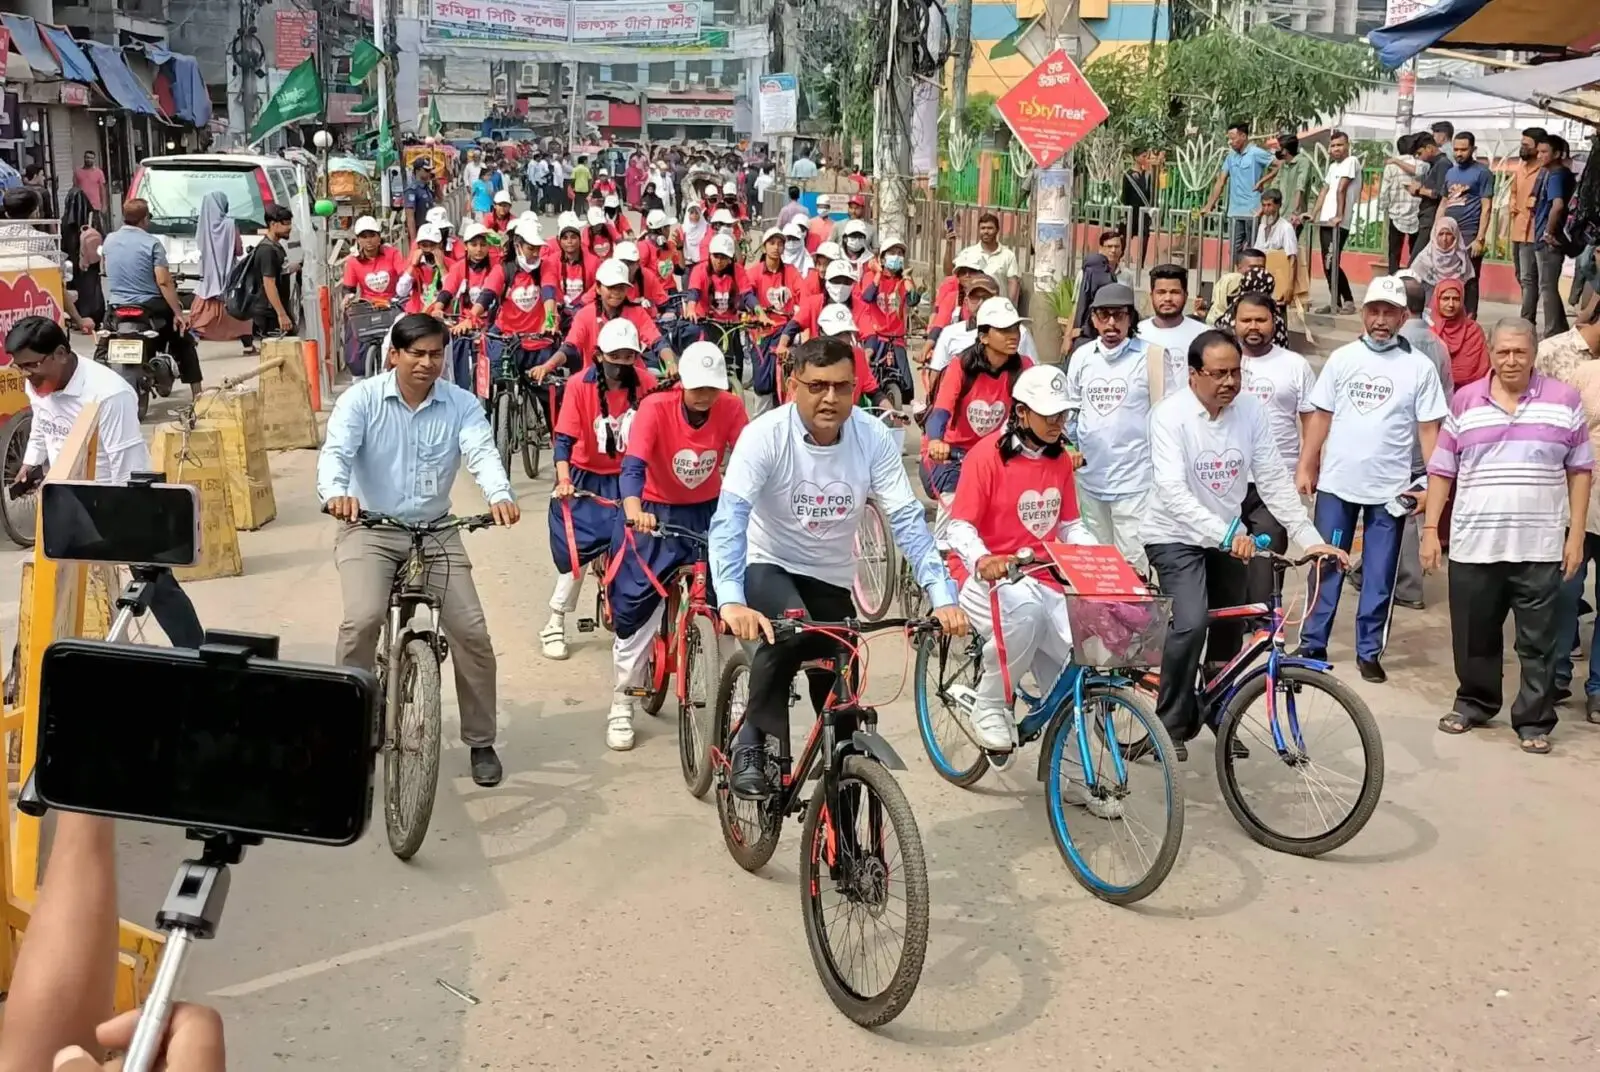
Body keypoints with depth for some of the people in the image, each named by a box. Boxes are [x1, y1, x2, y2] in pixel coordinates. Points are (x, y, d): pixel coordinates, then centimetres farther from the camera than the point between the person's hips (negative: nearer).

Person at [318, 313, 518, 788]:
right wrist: (336, 493, -44)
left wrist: (500, 496, -42)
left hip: (436, 532, 2)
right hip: (369, 529, -2)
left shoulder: (462, 405, -3)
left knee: (472, 632, -7)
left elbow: (482, 452, -19)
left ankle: (481, 742, 12)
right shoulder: (361, 399, -6)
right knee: (363, 619, -26)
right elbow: (336, 451, -20)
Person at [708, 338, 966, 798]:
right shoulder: (765, 435, -23)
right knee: (789, 632, -35)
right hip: (769, 565, -3)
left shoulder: (875, 439, -15)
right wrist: (731, 601, -48)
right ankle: (753, 743, -13)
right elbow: (729, 516, -32)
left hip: (832, 578, 4)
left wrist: (942, 596, -31)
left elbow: (907, 520, -18)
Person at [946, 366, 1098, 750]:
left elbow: (1071, 525, 16)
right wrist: (981, 560, -32)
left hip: (1047, 583, 5)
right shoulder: (987, 454, -9)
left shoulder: (1060, 459, 10)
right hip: (993, 579, -5)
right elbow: (959, 527, -11)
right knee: (1024, 608, -40)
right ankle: (989, 704, -16)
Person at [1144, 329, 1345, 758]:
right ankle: (1171, 724, -6)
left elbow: (1274, 480, -6)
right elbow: (1173, 490, -31)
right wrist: (1227, 534, -43)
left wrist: (1312, 539, -15)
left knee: (1230, 630, 13)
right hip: (1177, 535, -5)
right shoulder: (1171, 414, -21)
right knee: (1191, 623, -24)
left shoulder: (1250, 409, -8)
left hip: (1229, 537, 5)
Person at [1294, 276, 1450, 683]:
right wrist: (1305, 468, 3)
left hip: (1389, 488, -1)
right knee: (1326, 567, 6)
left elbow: (1429, 428, 0)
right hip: (1336, 482, 1)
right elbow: (1321, 416, 7)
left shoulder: (1420, 367, -1)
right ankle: (1312, 645, 15)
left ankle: (1369, 651, 16)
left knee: (1379, 576, 6)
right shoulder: (1342, 358, 3)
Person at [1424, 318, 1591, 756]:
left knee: (1539, 641, 4)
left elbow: (1580, 471, 5)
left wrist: (1576, 535, 0)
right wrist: (1430, 530, 2)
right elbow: (1441, 470, 7)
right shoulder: (1465, 401, 4)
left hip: (1540, 547, -1)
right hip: (1473, 544, 1)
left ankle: (1534, 720, 15)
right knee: (1474, 636, 11)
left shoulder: (1564, 400, 2)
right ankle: (1474, 702, 30)